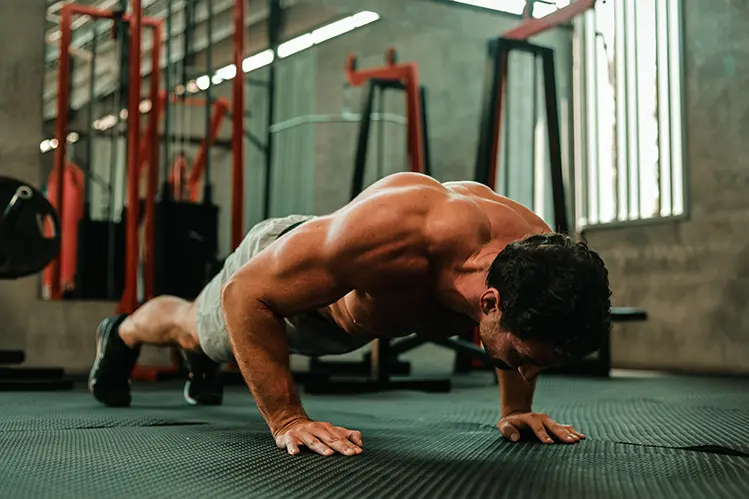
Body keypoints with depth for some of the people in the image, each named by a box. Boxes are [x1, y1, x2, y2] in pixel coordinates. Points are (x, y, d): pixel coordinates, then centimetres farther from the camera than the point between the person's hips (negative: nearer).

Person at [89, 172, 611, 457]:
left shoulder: (534, 253, -34)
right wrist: (286, 419, -39)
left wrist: (516, 410, -14)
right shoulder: (392, 230, -53)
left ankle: (200, 360, 73)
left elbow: (525, 329, -5)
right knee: (191, 325, 31)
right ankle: (122, 333, 65)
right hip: (267, 275, -4)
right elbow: (245, 295, -40)